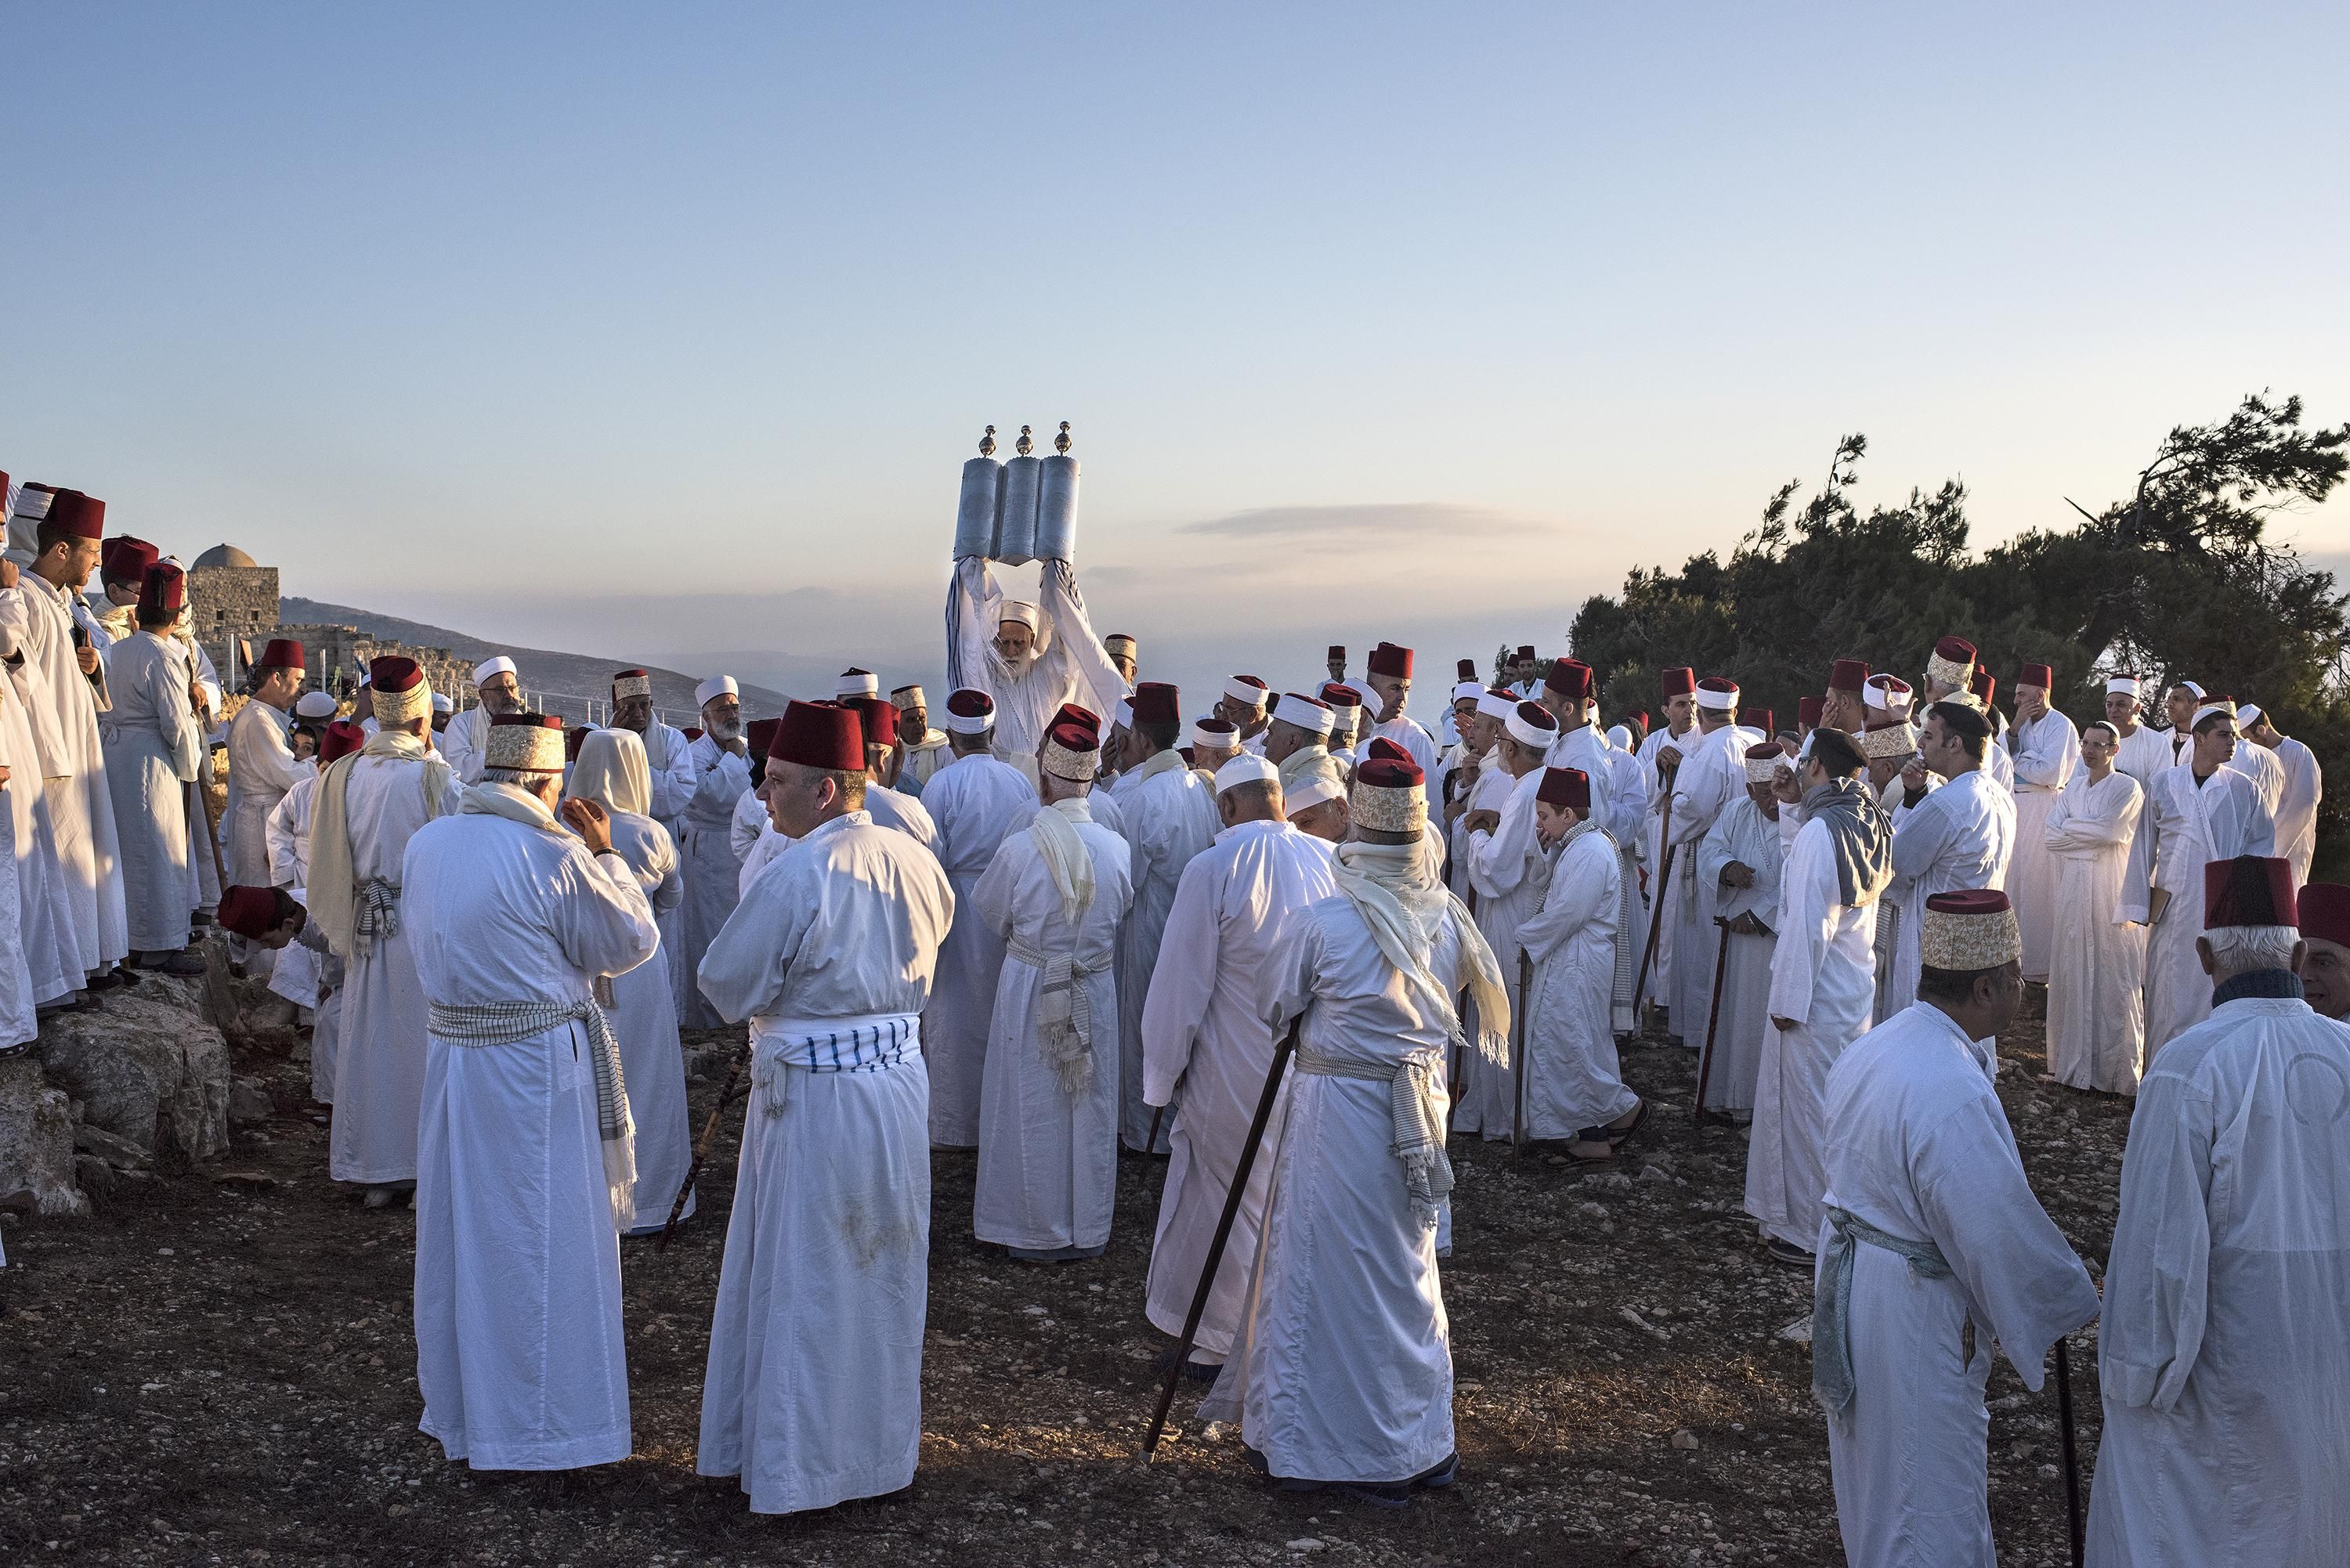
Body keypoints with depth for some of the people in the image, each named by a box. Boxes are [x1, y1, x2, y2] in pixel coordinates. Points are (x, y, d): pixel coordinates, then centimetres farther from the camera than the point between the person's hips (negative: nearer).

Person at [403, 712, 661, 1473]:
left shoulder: (425, 844, 2)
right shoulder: (555, 854, -17)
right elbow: (628, 943, -7)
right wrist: (603, 852, 2)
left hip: (452, 1059, 6)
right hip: (541, 1068, -6)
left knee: (460, 1229, 18)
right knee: (543, 1240, 6)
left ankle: (457, 1408, 32)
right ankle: (533, 1425, 16)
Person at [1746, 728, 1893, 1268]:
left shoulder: (1819, 832, -21)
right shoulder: (1871, 824, 5)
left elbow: (1806, 924, -21)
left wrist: (1787, 1000, -15)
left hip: (1816, 996, -8)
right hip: (1856, 986, 8)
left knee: (1805, 1106, 3)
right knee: (1841, 1102, 17)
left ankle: (1807, 1233, 13)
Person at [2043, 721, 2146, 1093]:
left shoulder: (2127, 788, -2)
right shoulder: (2073, 787, 15)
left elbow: (2111, 831, -15)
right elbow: (2050, 836, 5)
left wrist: (2072, 827, -2)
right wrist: (2093, 834, -7)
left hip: (2110, 891, -5)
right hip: (2072, 890, 5)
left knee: (2112, 977, -4)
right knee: (2071, 973, 6)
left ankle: (2115, 1068, 1)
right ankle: (2073, 1060, 14)